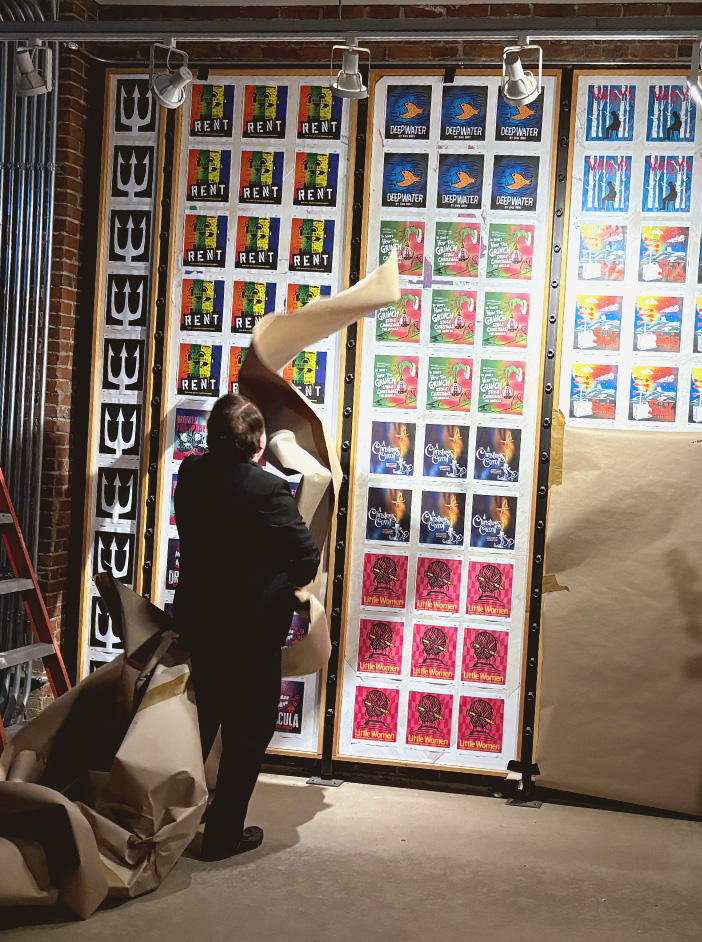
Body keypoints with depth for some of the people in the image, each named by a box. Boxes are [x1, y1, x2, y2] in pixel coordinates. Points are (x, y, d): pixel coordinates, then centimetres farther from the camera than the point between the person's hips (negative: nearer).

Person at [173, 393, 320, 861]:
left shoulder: (191, 474, -4)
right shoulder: (270, 491, -22)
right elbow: (308, 558, -15)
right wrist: (288, 581, 6)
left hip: (195, 623, 7)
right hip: (251, 632, -6)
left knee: (198, 723, 22)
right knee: (248, 734, 9)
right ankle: (223, 833, 16)